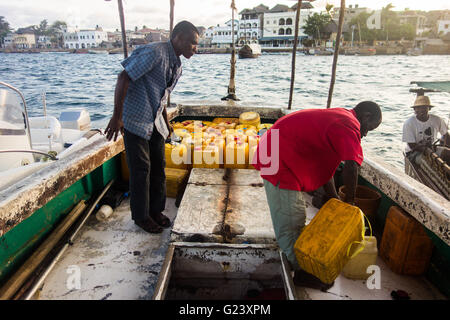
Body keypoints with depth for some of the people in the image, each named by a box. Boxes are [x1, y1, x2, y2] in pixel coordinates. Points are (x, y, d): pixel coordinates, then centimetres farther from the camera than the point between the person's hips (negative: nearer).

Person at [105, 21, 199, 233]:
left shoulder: (176, 65, 9)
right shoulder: (154, 53, -19)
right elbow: (124, 77, -23)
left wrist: (166, 122, 23)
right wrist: (117, 116, -25)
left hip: (155, 122, 8)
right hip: (135, 120, -8)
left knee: (158, 167, 12)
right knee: (141, 170, -1)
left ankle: (155, 210, 28)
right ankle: (141, 216, 17)